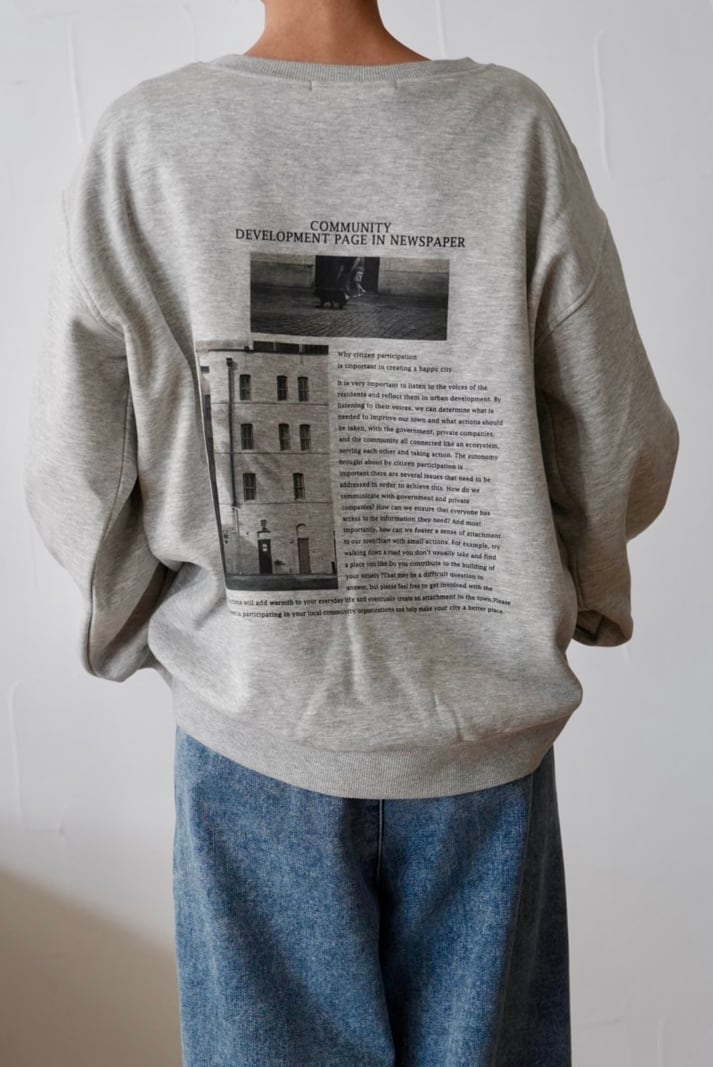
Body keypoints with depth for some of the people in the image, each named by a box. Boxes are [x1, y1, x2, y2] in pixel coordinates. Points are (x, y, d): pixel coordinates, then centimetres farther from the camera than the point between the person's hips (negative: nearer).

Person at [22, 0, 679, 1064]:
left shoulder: (144, 137, -9)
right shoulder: (515, 127, -9)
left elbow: (74, 476, -8)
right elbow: (624, 452, -6)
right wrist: (584, 594, 15)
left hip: (253, 738, 0)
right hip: (483, 735, 1)